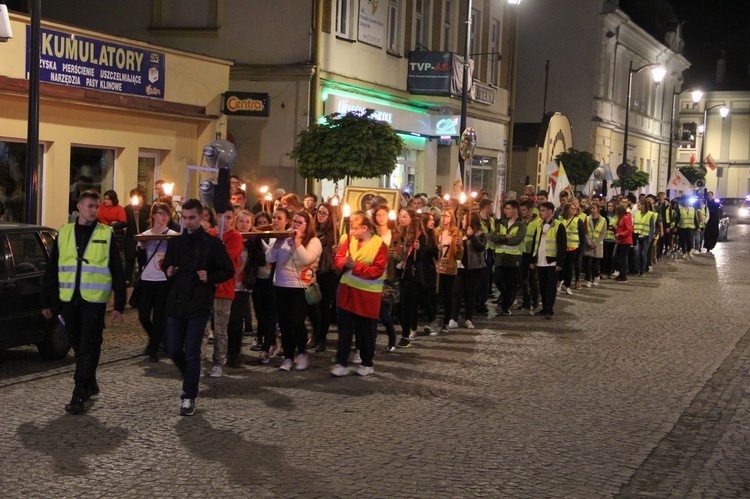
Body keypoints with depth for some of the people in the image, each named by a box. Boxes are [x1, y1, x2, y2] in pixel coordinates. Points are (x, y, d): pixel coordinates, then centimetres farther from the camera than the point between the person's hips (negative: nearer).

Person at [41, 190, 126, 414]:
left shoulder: (106, 234, 0)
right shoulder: (64, 233, 8)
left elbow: (117, 272, 1)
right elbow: (52, 270, 12)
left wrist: (119, 305, -3)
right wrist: (47, 301, 10)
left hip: (94, 300, -4)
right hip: (70, 299, 4)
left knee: (88, 347, -6)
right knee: (78, 345, 12)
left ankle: (79, 395, -6)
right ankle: (90, 384, 29)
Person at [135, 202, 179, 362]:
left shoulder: (172, 235, 0)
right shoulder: (144, 236, 7)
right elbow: (141, 261, 5)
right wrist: (141, 246, -10)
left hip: (164, 281, -3)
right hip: (147, 280, 3)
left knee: (159, 317, -1)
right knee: (143, 315, 2)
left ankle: (154, 349, 12)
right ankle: (154, 339, 30)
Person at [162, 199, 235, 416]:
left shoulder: (212, 243, -4)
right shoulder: (175, 242, 10)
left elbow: (229, 271, -1)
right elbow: (166, 266, 23)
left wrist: (209, 278, -17)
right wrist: (168, 272, 0)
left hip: (198, 306, -5)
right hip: (176, 303, 5)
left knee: (192, 353, -4)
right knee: (173, 351, 7)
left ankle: (189, 397, 5)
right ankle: (190, 378, 35)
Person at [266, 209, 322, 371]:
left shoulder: (314, 241, -3)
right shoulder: (285, 240, 8)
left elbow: (306, 259, -20)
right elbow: (269, 259, 2)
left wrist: (297, 241, -16)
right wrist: (278, 242, -8)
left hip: (301, 289, -4)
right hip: (281, 287, 4)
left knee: (296, 323, -12)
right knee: (284, 324, 6)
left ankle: (302, 353, 10)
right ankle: (288, 357, 17)